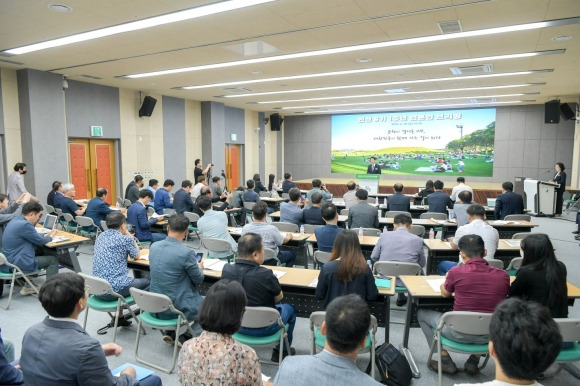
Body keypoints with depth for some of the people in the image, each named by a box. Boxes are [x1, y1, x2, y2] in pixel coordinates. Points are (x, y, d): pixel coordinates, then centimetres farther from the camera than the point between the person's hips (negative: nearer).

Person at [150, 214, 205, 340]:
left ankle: (170, 333, 24)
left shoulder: (154, 246, -4)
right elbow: (199, 279, -9)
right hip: (177, 308, -6)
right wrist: (200, 268, 12)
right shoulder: (186, 252, -23)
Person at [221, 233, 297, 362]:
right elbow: (279, 297, -10)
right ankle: (281, 351, 37)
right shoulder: (265, 275, -31)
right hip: (264, 329, -4)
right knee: (289, 308, 24)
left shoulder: (226, 269, -17)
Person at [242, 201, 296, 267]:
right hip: (270, 261, -5)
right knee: (292, 254, 22)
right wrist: (289, 237, 14)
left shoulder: (245, 228, -16)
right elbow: (282, 241, -10)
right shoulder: (271, 229, -28)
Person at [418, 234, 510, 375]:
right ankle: (474, 361, 31)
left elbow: (445, 294, 6)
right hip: (489, 335, 4)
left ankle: (446, 362, 22)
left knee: (422, 313, 20)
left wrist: (447, 280, 27)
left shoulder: (456, 272, -16)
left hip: (459, 333, -4)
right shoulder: (503, 275, -7)